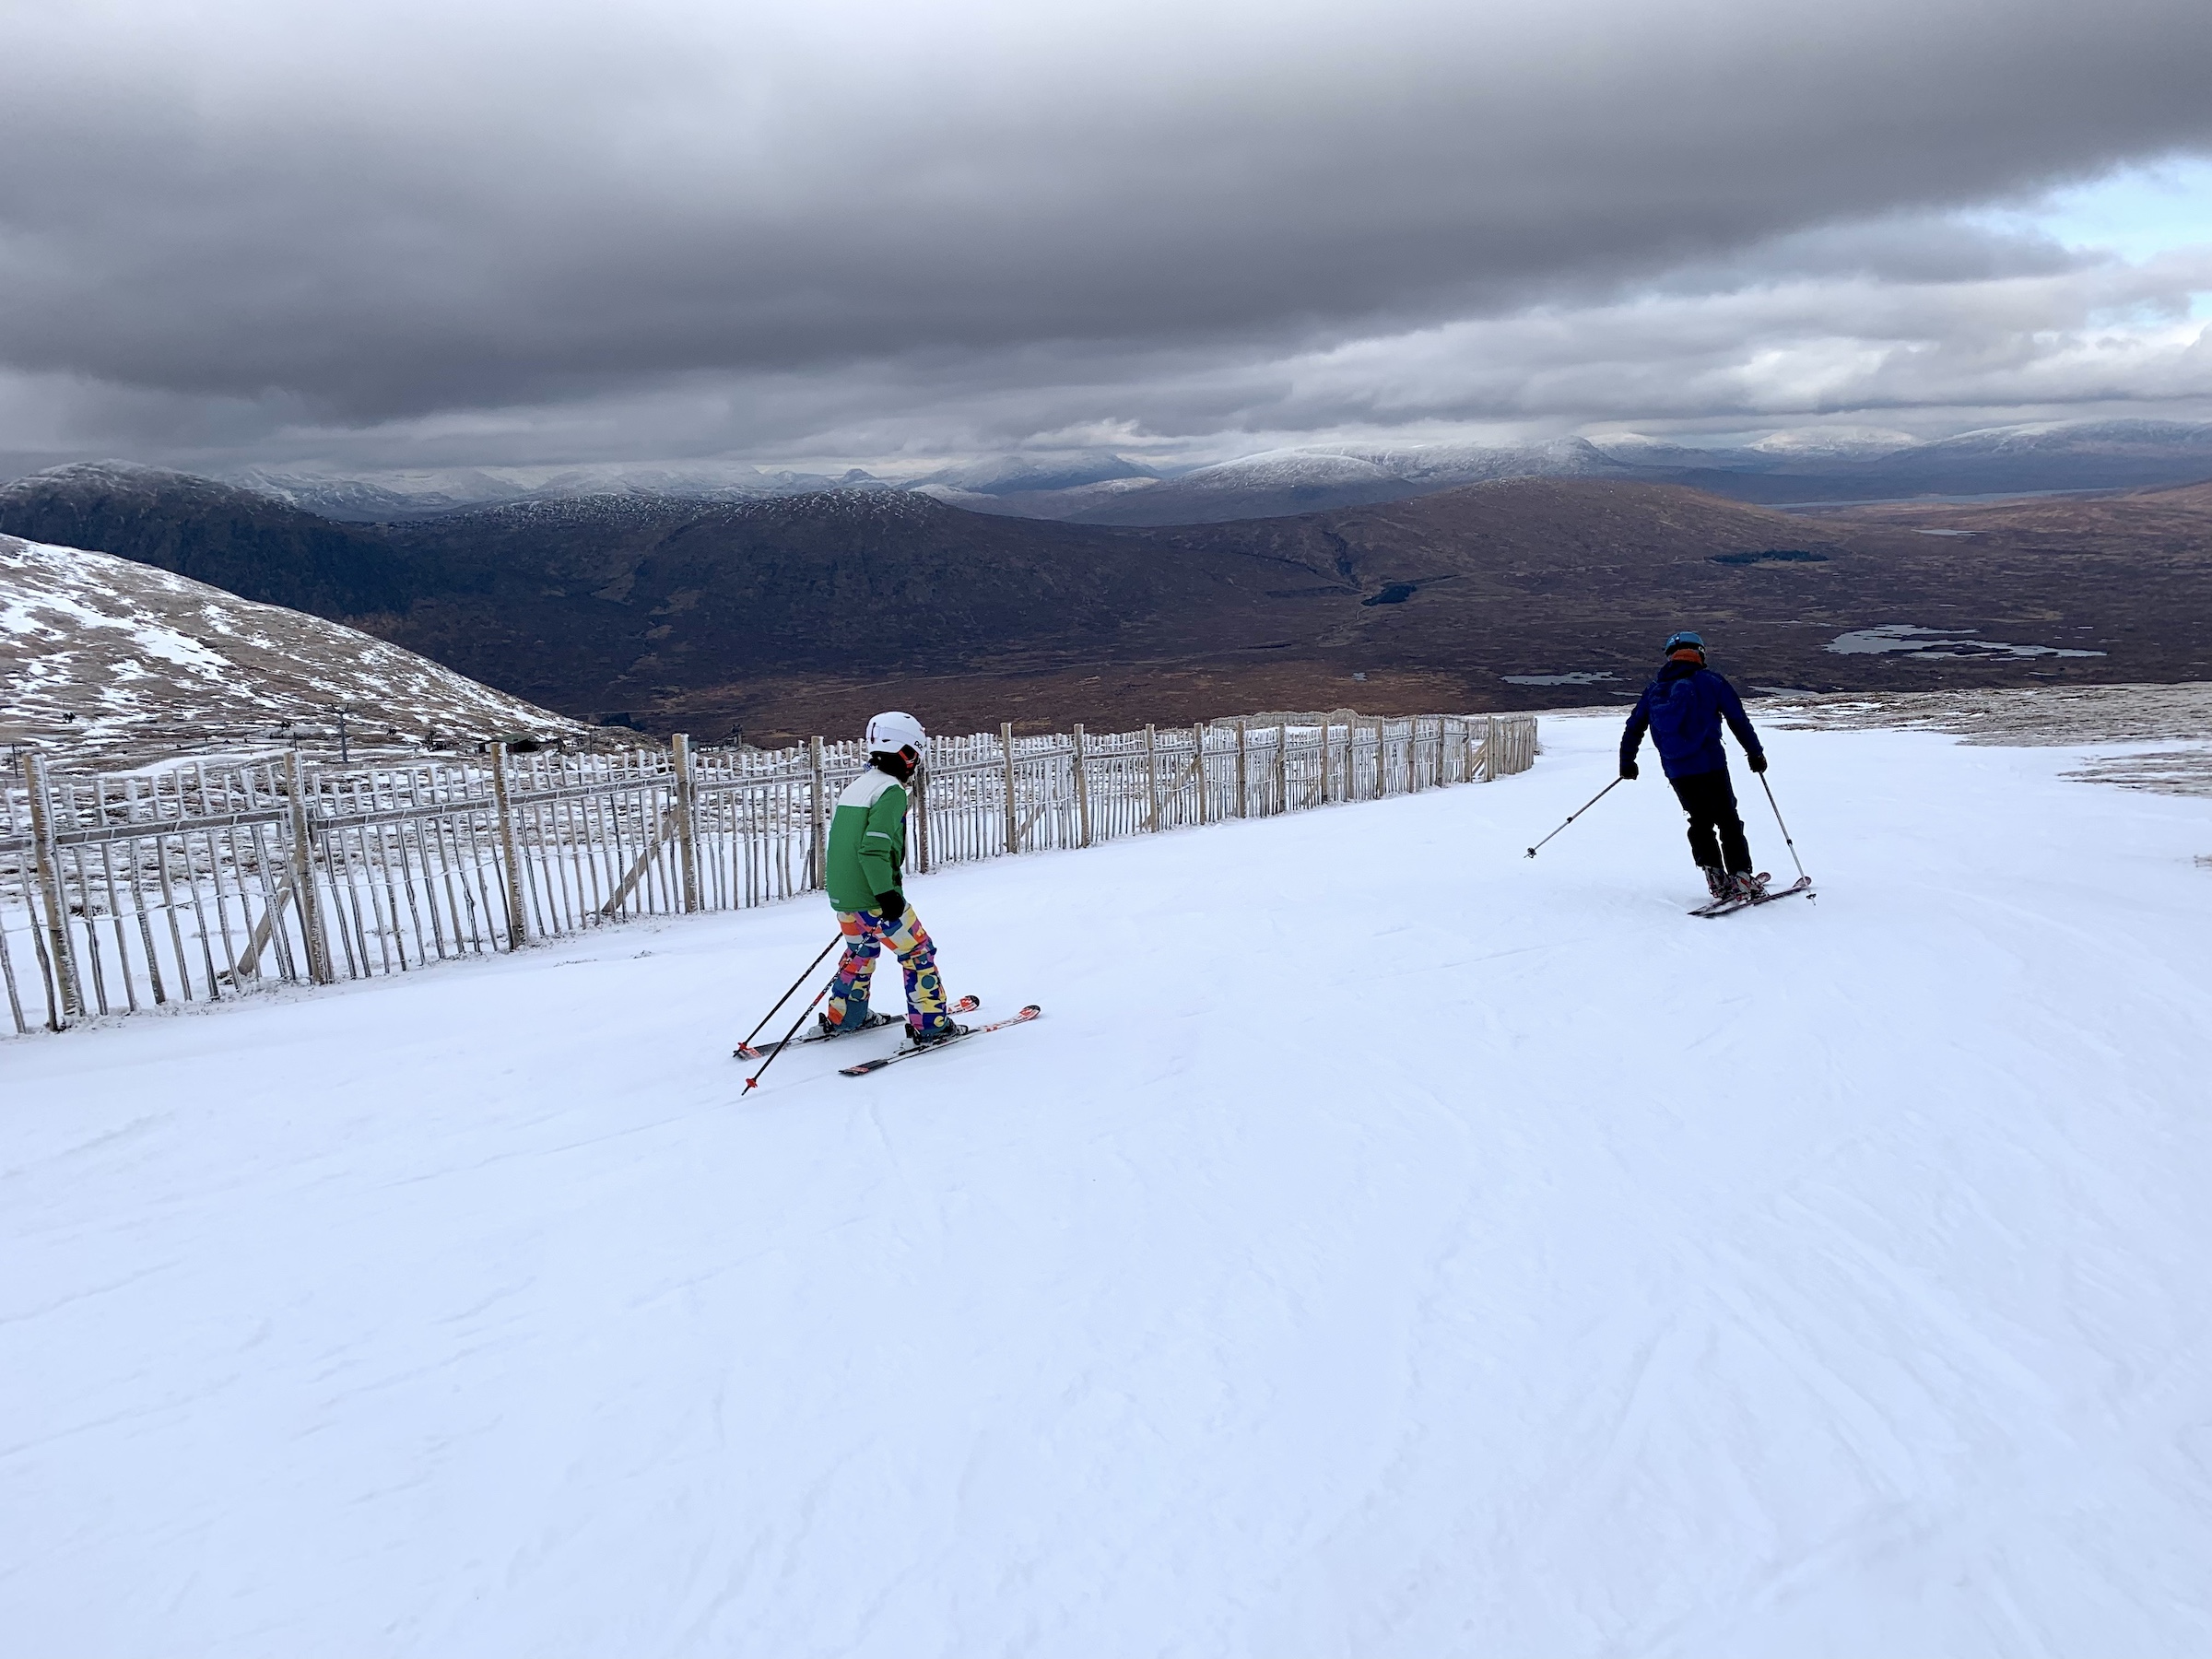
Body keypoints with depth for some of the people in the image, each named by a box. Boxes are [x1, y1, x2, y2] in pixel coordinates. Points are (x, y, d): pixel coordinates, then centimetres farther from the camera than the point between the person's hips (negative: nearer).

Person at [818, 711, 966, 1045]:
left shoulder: (854, 788, 13)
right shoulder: (891, 791, -14)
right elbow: (874, 847, -23)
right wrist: (887, 893, -22)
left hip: (841, 896, 9)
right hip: (873, 899, -9)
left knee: (860, 952, 27)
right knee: (918, 954, 3)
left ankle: (841, 1019, 36)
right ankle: (931, 1025, 4)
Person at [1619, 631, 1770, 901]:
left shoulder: (1654, 689, 13)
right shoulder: (1710, 681, 2)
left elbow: (1634, 726, 16)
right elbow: (1738, 719, 3)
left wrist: (1626, 762, 26)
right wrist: (1755, 753, 12)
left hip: (1676, 771, 4)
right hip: (1710, 765, -3)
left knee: (1700, 821, 16)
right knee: (1728, 821, 5)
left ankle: (1716, 879, 7)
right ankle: (1740, 878, -2)